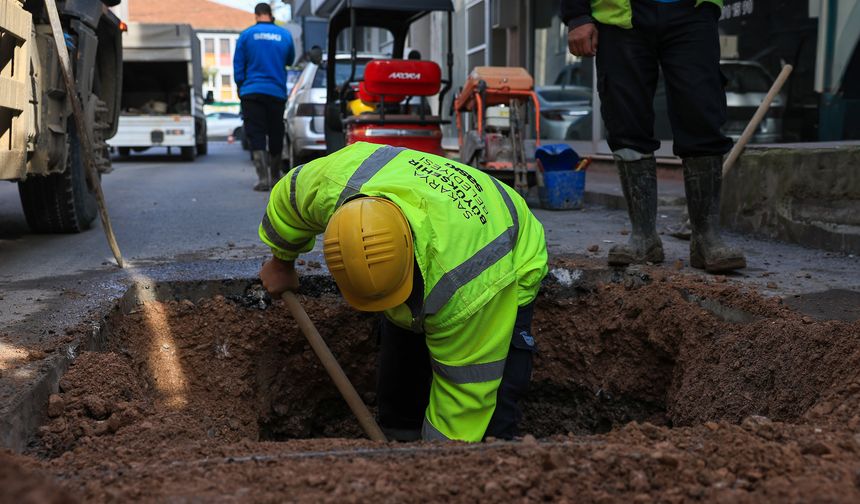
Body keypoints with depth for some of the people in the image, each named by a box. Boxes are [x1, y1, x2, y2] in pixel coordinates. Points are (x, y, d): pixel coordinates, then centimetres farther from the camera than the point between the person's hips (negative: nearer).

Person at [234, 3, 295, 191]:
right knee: (275, 135, 13)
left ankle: (263, 178, -15)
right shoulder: (284, 35, 3)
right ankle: (275, 176, 24)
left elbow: (238, 65, 0)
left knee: (256, 135, -2)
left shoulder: (246, 35, -2)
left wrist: (240, 87, 11)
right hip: (277, 92, 2)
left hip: (252, 92, -2)